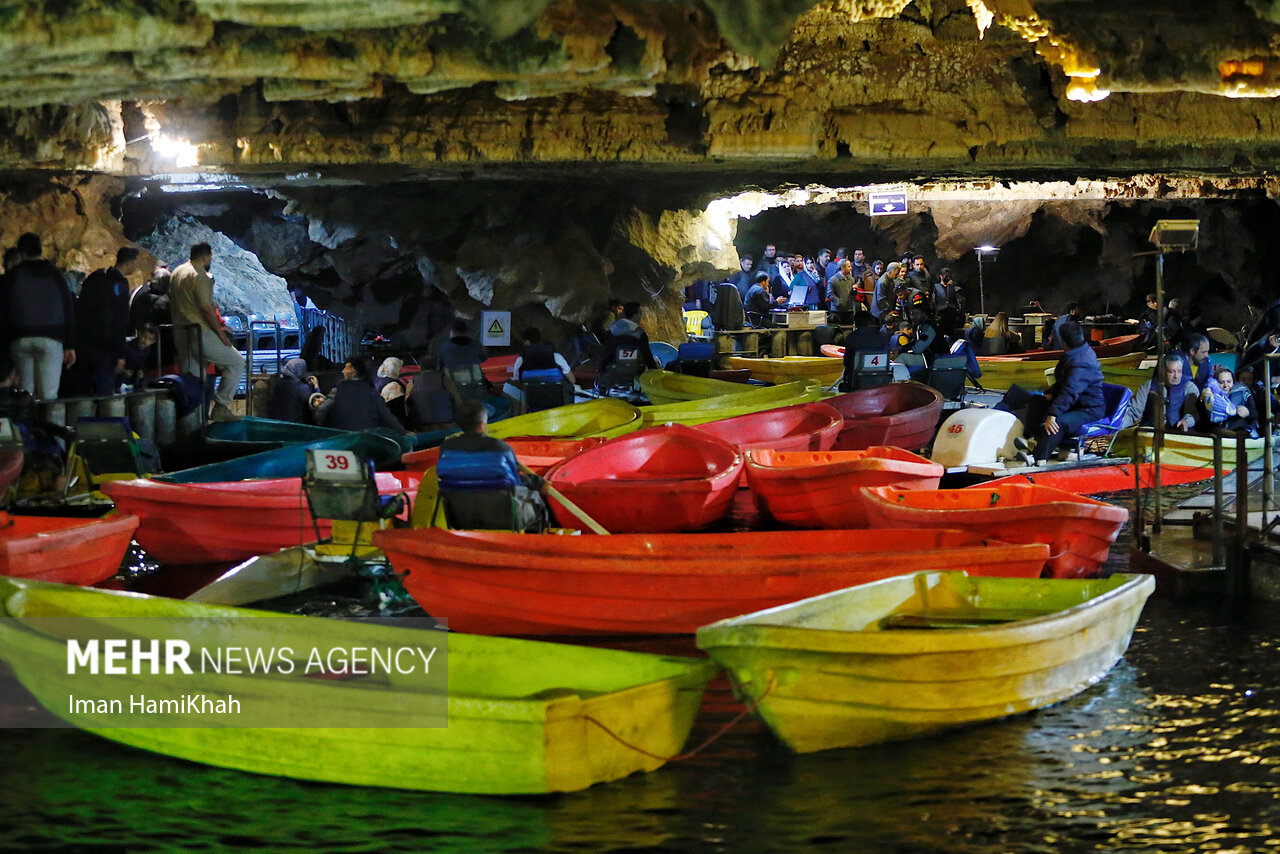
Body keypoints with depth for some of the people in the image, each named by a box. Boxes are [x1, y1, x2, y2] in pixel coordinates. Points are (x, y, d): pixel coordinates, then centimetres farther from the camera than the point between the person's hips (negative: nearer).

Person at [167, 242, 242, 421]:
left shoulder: (176, 273, 14)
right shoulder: (199, 276, -13)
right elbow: (207, 309, -18)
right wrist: (221, 335, -12)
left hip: (180, 333, 9)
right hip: (201, 333, -9)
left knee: (191, 375, 15)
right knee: (236, 362, 2)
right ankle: (220, 407, -3)